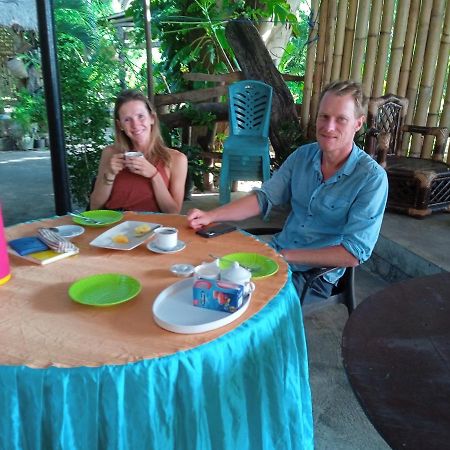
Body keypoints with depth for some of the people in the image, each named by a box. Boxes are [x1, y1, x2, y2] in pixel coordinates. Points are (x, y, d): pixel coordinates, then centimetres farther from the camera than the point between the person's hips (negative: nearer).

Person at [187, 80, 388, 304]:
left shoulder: (372, 178, -16)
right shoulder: (303, 156, 1)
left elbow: (353, 254, -19)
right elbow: (264, 197, 2)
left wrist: (285, 255, -20)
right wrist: (210, 216, -12)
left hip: (315, 275, -5)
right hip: (276, 254, 5)